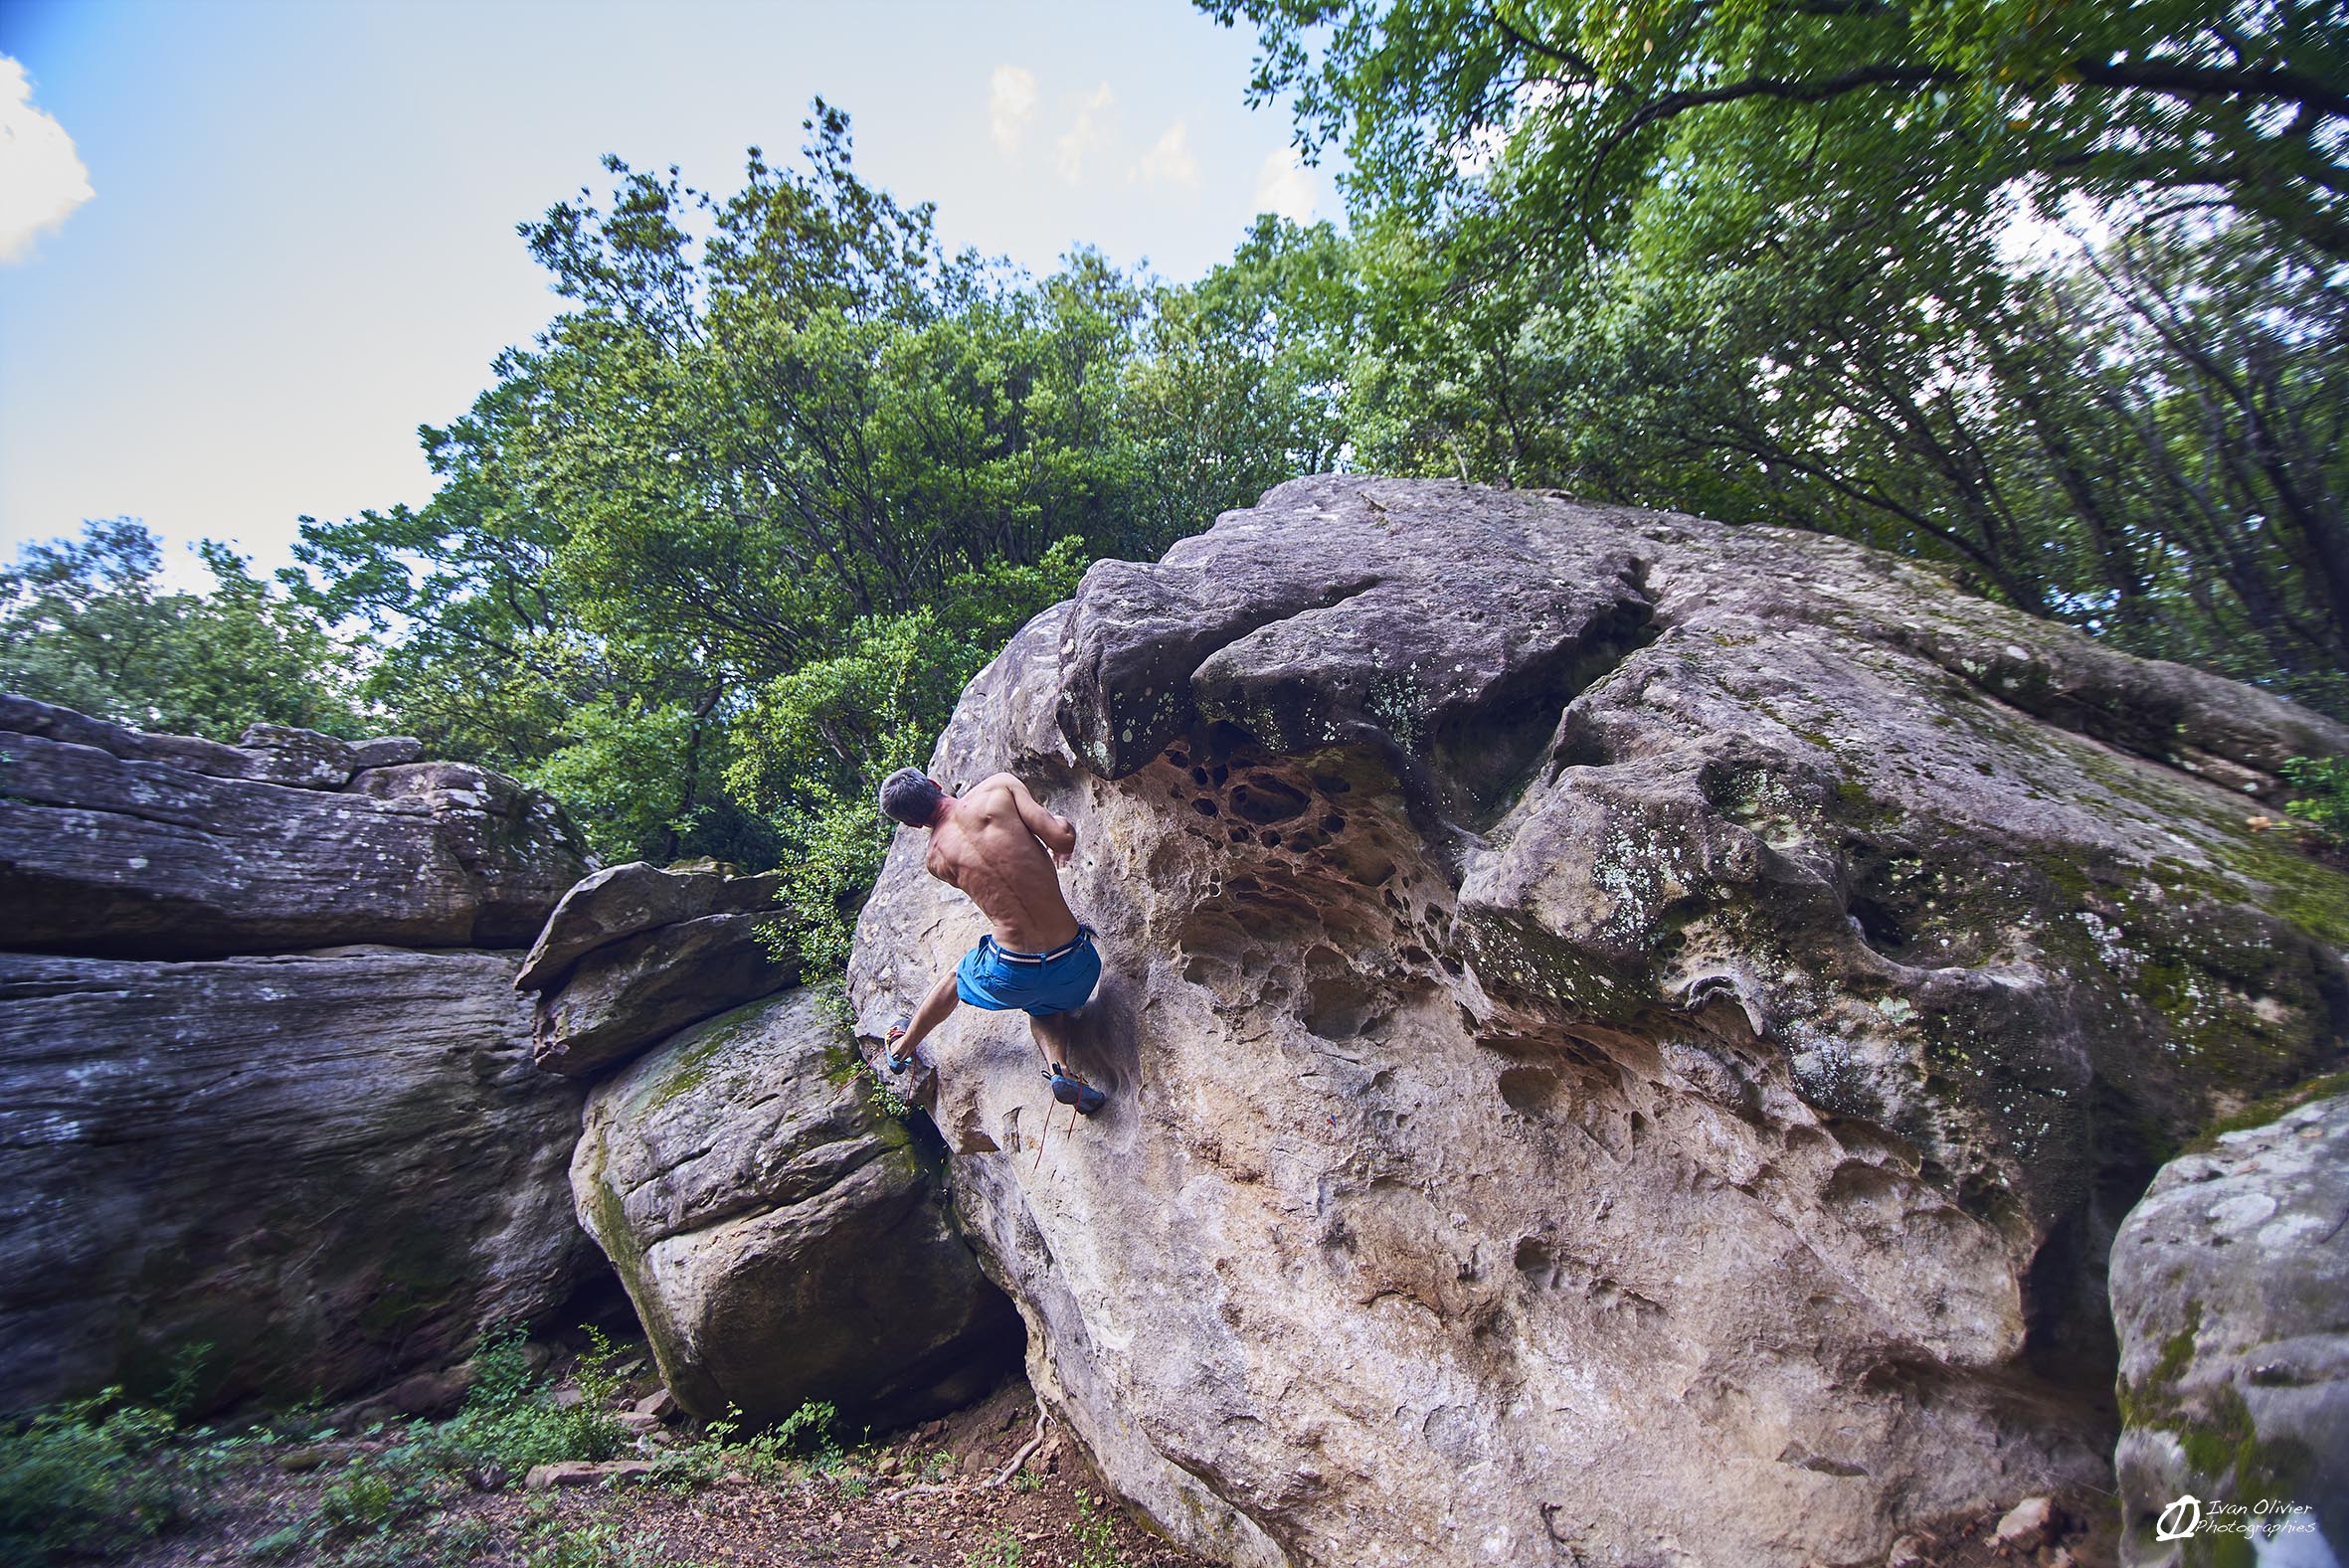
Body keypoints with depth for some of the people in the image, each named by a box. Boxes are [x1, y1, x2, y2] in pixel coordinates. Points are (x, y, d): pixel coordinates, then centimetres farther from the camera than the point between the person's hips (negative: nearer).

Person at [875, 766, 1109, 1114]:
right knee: (1039, 1005, 37)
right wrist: (1064, 825, 9)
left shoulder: (934, 860, 2)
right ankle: (1059, 1069, 9)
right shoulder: (999, 785, -7)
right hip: (1073, 965, 0)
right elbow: (1061, 836, -13)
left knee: (957, 977, 36)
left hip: (1012, 977, 0)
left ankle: (902, 1048, 59)